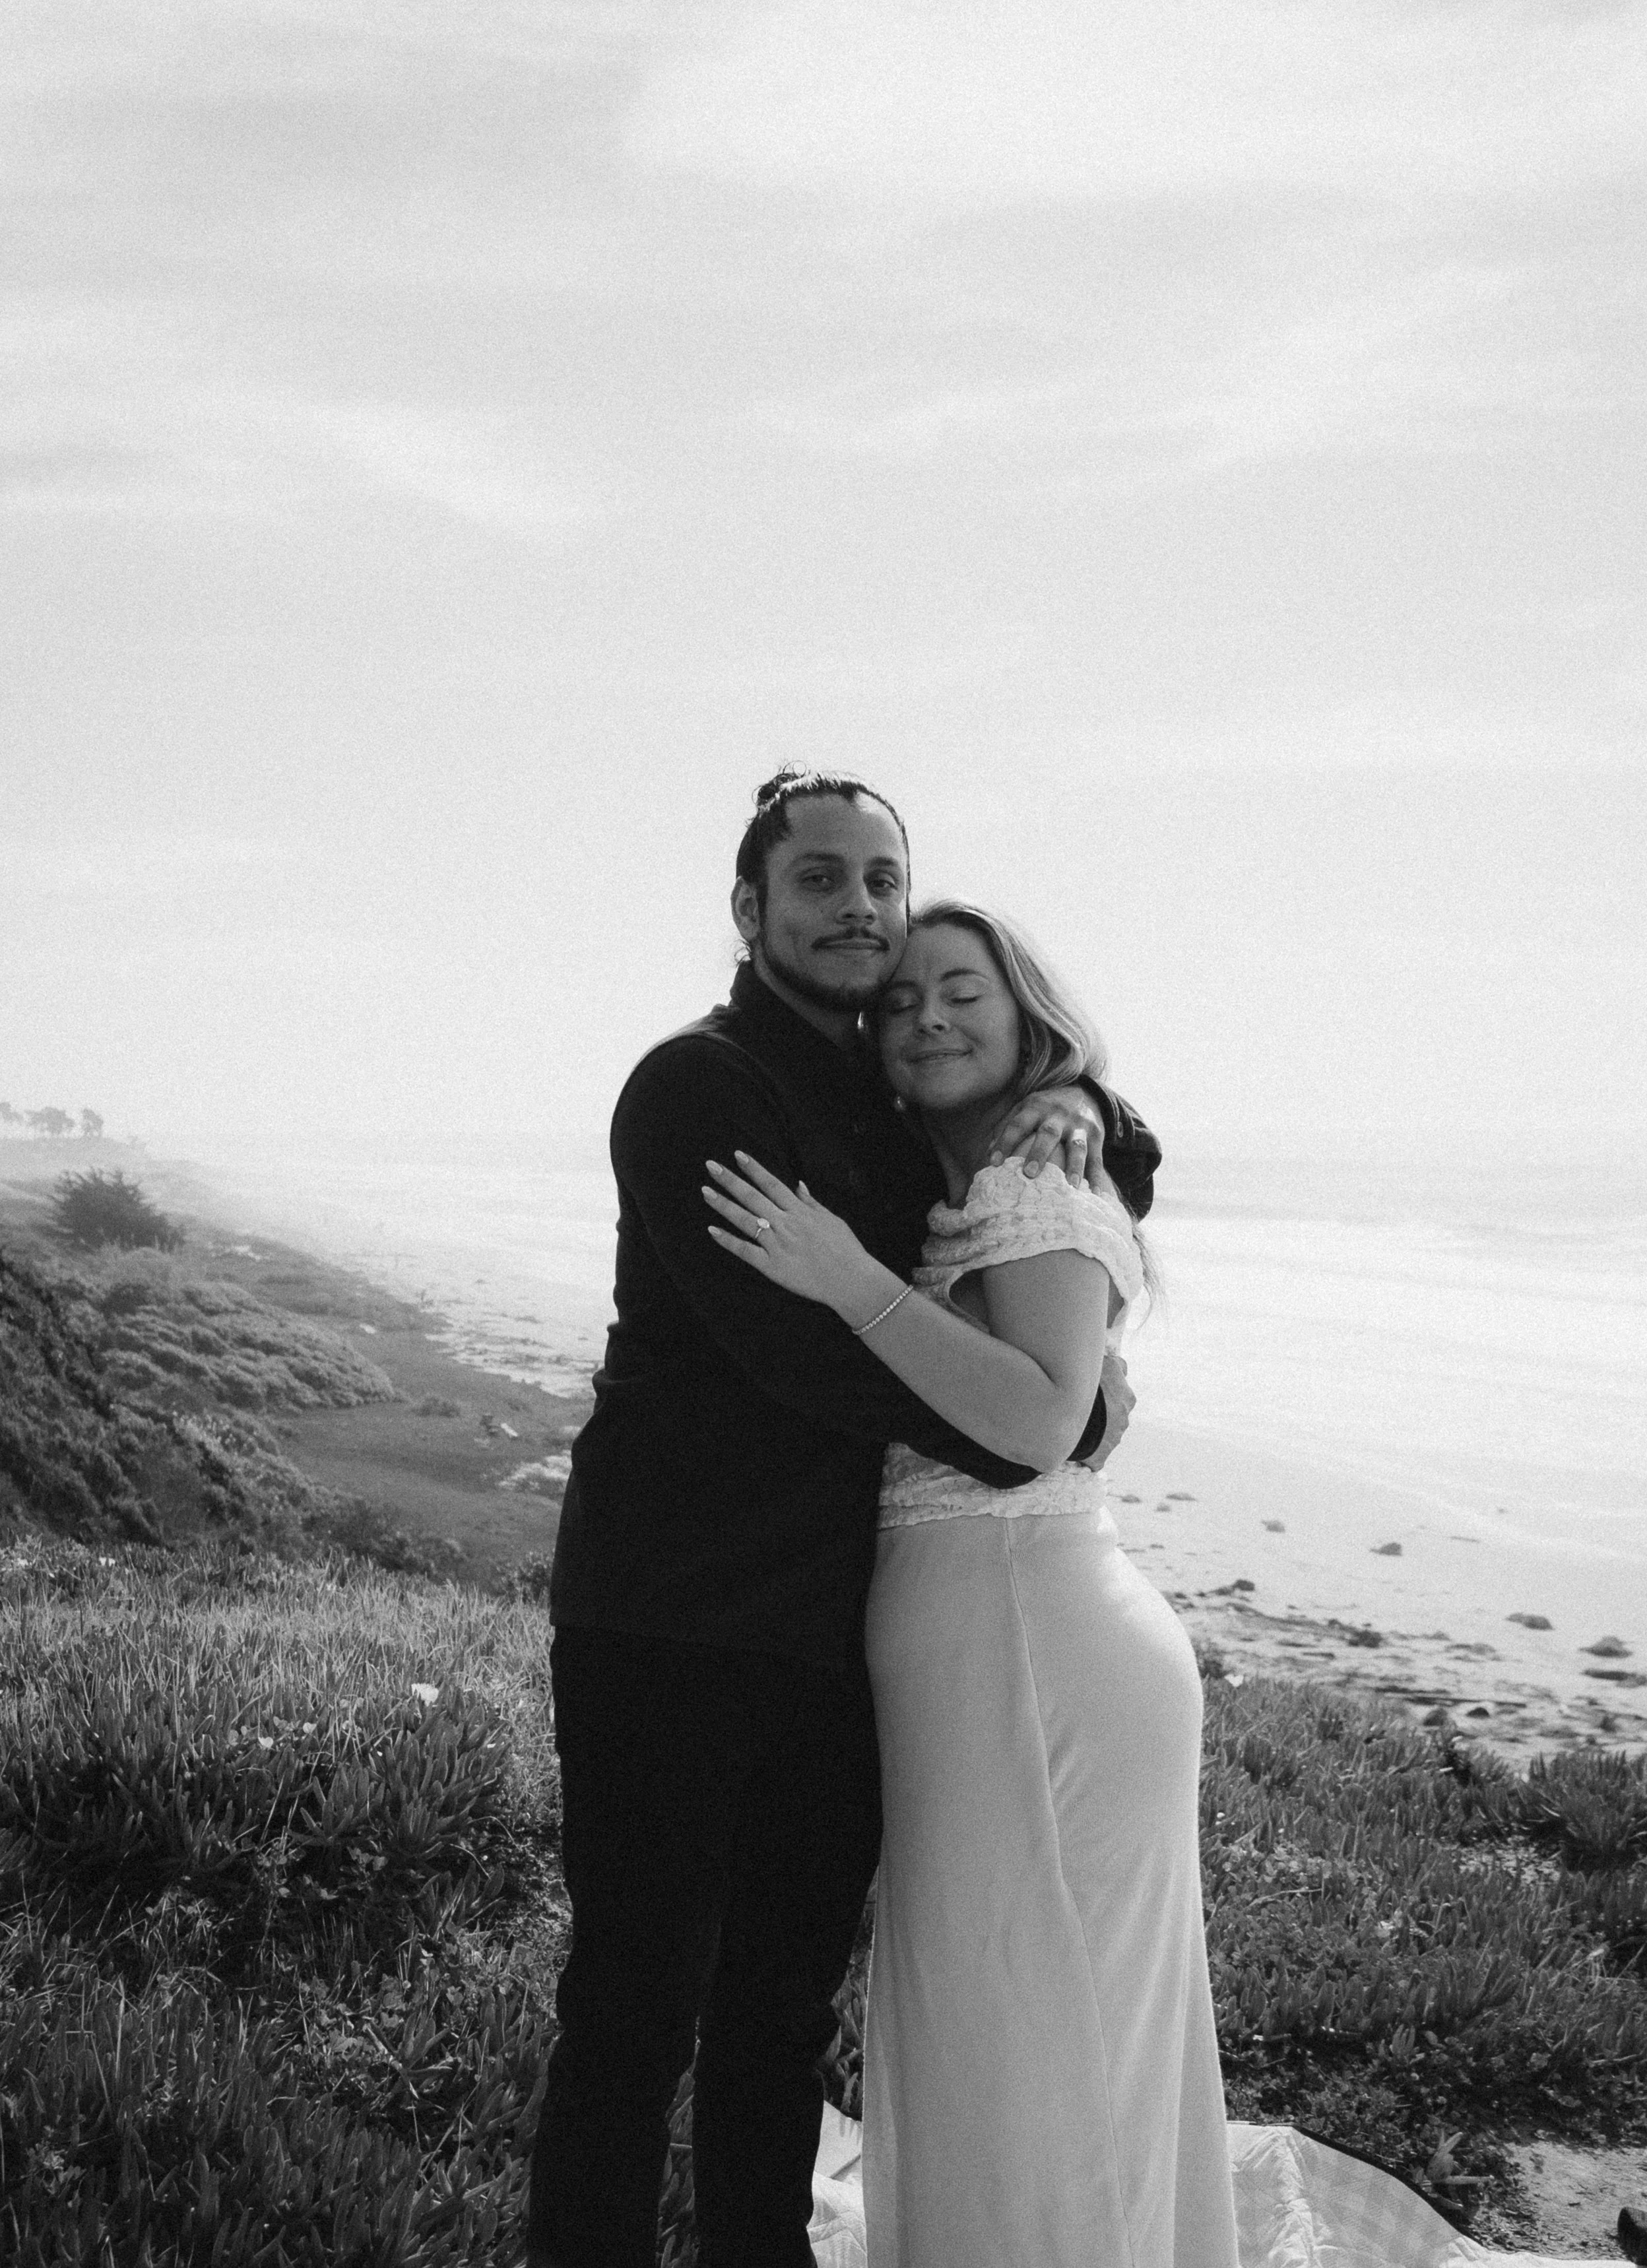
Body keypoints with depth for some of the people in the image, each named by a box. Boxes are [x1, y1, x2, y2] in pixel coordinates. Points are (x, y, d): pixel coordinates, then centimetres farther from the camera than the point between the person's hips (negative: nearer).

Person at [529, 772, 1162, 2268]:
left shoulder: (901, 1102, 15)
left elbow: (1127, 1188, 24)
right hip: (672, 1625, -7)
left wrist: (1085, 1113, -1)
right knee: (638, 2008, 0)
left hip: (836, 1627, 7)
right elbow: (803, 1348, -19)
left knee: (788, 2004, 16)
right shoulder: (696, 1088, -9)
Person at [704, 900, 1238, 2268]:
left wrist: (848, 1278, -24)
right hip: (977, 1645, 9)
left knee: (1020, 2050, 0)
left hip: (1027, 1652, -9)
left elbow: (1043, 1421, -25)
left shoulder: (1040, 1180, -11)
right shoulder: (940, 1196, 17)